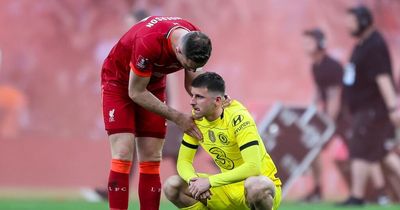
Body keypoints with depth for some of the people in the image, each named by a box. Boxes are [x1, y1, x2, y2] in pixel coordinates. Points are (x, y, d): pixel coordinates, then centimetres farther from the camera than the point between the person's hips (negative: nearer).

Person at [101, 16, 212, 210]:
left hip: (153, 84, 5)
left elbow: (192, 83, -4)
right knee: (123, 156, -15)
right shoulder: (149, 42, -39)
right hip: (119, 80, -5)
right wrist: (176, 117, -24)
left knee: (151, 160, -1)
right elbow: (136, 92, -26)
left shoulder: (197, 42, -21)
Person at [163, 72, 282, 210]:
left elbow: (253, 168, -35)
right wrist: (194, 180, -24)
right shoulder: (196, 119, -4)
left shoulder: (237, 118, -24)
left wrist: (210, 181, -36)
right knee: (171, 186, -10)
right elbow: (183, 162, 0)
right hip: (229, 188, 6)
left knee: (255, 185, -42)